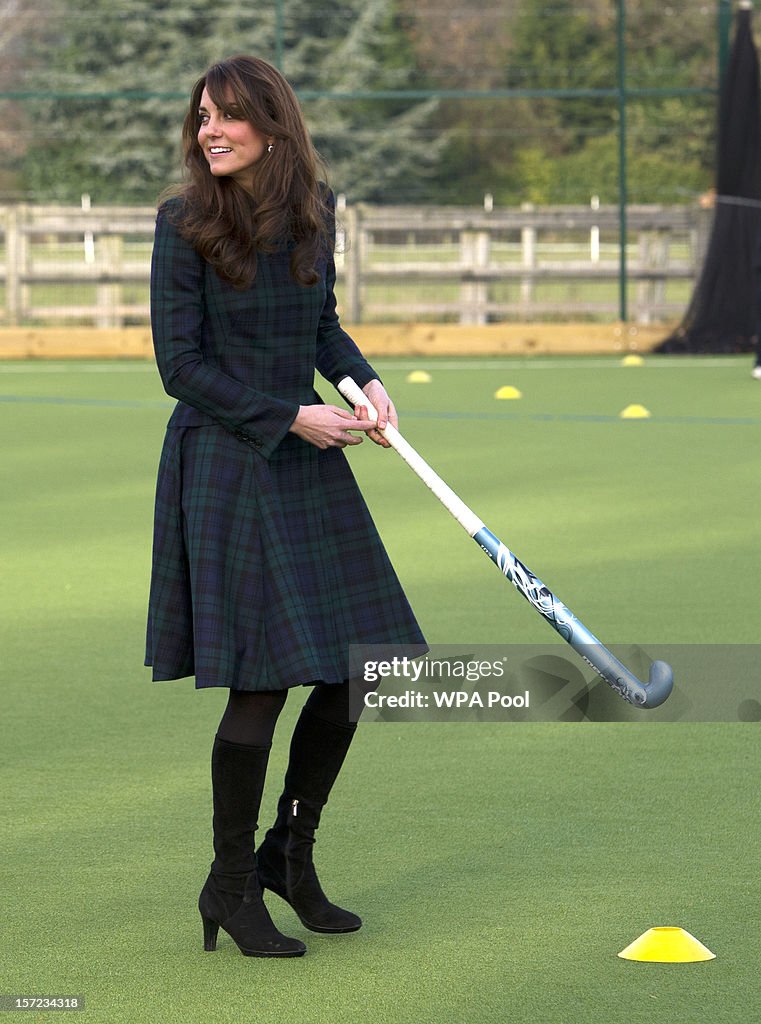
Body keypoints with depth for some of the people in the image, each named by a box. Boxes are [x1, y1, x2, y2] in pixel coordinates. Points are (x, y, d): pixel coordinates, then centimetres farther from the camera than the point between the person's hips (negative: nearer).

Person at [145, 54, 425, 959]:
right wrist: (291, 417, -15)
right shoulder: (185, 224, -11)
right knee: (261, 682, -7)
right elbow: (181, 366, -11)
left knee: (358, 666, 6)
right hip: (222, 463, -6)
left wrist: (363, 379, 0)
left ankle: (288, 853, 25)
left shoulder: (314, 212, 5)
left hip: (308, 461, 6)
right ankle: (228, 886, 11)